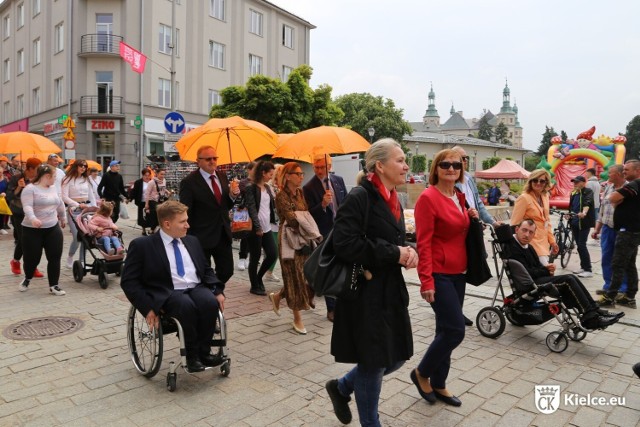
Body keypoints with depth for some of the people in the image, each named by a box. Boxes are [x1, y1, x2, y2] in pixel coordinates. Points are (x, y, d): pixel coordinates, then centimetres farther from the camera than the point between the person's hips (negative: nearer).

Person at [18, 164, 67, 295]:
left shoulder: (53, 188, 10)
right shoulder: (30, 189, -11)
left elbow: (60, 204, 21)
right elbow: (27, 206, -24)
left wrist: (62, 219, 29)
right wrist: (32, 218, -41)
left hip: (53, 229, 6)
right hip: (32, 230, -5)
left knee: (55, 257, 0)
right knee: (32, 258, 5)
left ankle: (53, 285, 9)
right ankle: (27, 279, 36)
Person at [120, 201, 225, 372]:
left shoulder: (192, 241, 16)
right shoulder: (142, 245, 0)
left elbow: (206, 270, 20)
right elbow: (128, 281, -3)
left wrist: (218, 291, 2)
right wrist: (148, 307, -14)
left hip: (197, 289, 4)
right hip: (167, 294, -4)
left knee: (210, 302, -29)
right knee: (186, 306, -35)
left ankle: (204, 351, -11)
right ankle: (192, 354, -15)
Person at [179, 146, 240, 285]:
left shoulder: (222, 177, 7)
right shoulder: (189, 182, -12)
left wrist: (232, 195, -7)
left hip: (223, 234, 6)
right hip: (202, 237, -6)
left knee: (227, 271, 13)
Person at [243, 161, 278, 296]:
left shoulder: (267, 188, 14)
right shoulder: (251, 188, -8)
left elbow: (272, 205, 19)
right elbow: (251, 209, -14)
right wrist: (257, 227, -17)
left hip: (266, 227, 7)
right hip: (255, 229, -7)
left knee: (273, 254, 5)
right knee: (255, 258, 2)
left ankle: (258, 278, 26)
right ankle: (255, 286, 15)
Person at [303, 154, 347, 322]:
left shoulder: (338, 180, 5)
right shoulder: (309, 187, -9)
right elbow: (309, 214, -12)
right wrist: (322, 204, -29)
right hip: (324, 233, -4)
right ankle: (332, 308, 15)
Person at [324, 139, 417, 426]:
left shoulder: (393, 200, 11)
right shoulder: (359, 198, -17)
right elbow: (345, 244, -25)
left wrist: (407, 252, -4)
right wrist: (393, 254, -19)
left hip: (391, 291, 9)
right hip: (366, 294, -9)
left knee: (396, 356, 16)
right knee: (373, 363, 7)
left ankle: (342, 387, 38)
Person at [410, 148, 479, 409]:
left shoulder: (459, 197, 10)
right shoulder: (428, 198, -15)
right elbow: (423, 243, -18)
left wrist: (471, 219, 2)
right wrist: (426, 281, -22)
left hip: (458, 272, 8)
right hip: (439, 274, -8)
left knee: (446, 330, 14)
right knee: (455, 330, -8)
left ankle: (438, 384, 29)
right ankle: (421, 373, 16)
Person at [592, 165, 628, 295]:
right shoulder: (608, 188, 10)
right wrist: (597, 228, 14)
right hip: (607, 228, 6)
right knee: (606, 259, 12)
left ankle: (623, 290, 15)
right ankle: (608, 287, 24)